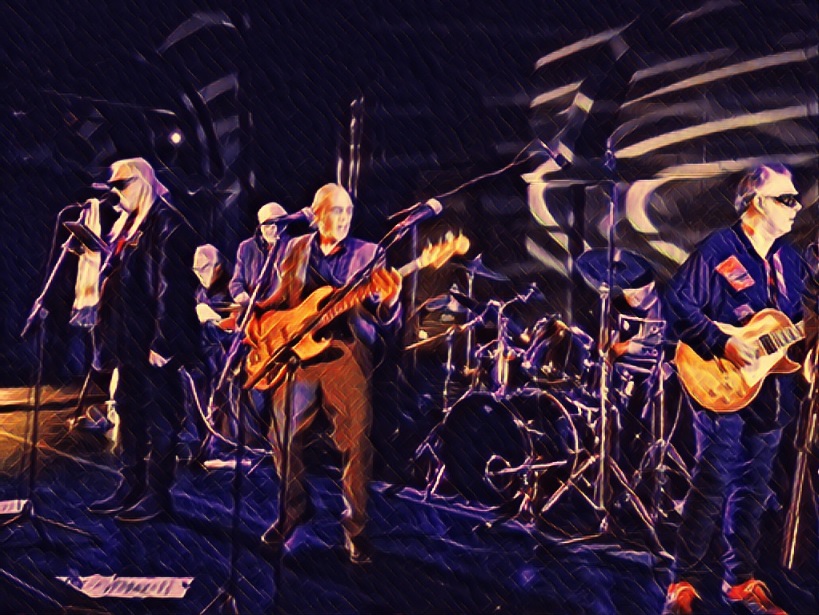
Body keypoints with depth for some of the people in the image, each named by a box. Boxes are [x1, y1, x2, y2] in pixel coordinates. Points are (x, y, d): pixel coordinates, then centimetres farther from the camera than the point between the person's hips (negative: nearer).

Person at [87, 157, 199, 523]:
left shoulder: (167, 225, -12)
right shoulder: (128, 225, 16)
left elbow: (171, 289, -18)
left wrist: (162, 342, -21)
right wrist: (110, 336, 14)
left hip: (154, 343, -9)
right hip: (129, 339, 9)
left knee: (158, 417, -1)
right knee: (129, 412, 13)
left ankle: (158, 495, 7)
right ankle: (131, 487, 23)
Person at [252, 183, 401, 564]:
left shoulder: (368, 254, 3)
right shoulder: (296, 249, 10)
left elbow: (387, 325, -4)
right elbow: (280, 299, 19)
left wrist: (390, 301, -26)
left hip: (347, 353, -2)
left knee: (356, 441, -9)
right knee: (283, 434, 3)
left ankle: (355, 525, 8)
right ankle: (295, 507, 27)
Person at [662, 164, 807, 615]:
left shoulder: (789, 260, 13)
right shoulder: (717, 250, -11)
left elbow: (796, 319, 20)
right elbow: (678, 303, -16)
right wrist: (721, 344, -23)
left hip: (770, 390, 7)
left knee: (752, 490, 14)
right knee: (712, 487, -5)